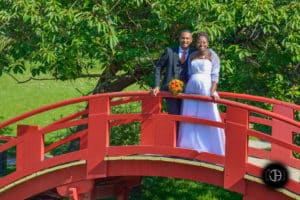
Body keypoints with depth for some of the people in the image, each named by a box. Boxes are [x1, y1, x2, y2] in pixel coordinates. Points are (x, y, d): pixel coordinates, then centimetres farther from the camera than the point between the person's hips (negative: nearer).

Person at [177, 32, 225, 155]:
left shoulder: (212, 56, 2)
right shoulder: (192, 56, 14)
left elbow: (215, 76, -5)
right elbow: (189, 74, 16)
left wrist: (212, 91, -17)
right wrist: (184, 90, 10)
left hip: (206, 89, -5)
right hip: (191, 89, 5)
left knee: (208, 118, -4)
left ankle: (210, 148, 1)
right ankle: (192, 147, 14)